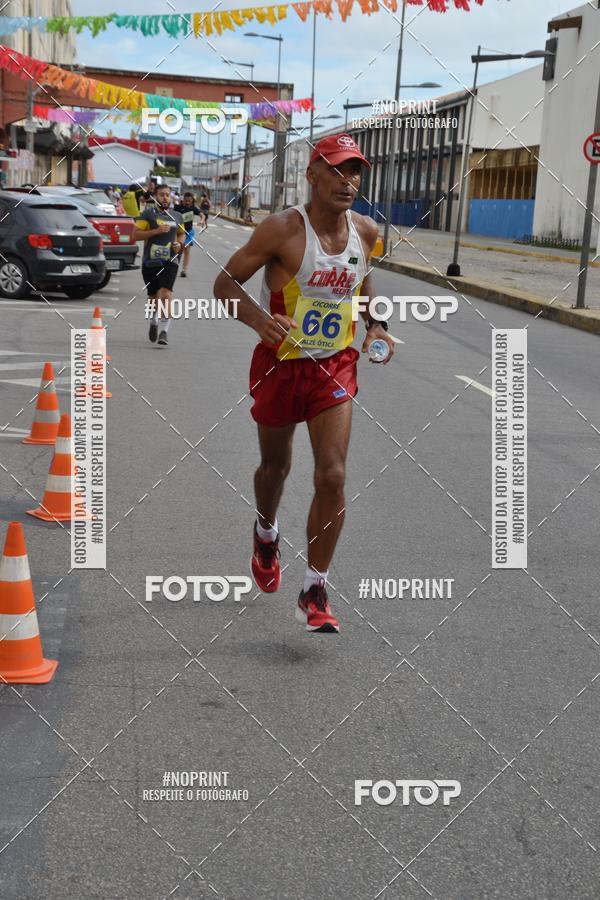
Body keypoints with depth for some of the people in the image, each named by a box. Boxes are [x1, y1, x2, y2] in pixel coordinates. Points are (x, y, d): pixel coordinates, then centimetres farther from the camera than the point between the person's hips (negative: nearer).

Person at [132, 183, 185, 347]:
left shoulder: (177, 216, 13)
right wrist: (156, 231, -16)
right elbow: (135, 235, -6)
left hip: (170, 261, 1)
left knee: (166, 294, -19)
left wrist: (179, 244, 8)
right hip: (150, 261, -1)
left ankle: (164, 330, -21)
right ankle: (154, 322, 41)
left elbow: (181, 233, 30)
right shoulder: (148, 214, 0)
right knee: (153, 296, 11)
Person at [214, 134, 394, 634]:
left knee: (332, 476, -10)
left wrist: (376, 324, 6)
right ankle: (267, 533, 52)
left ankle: (315, 592, 3)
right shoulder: (283, 228, -17)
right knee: (276, 467, 17)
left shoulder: (366, 231, -2)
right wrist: (260, 318, -31)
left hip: (335, 367, 2)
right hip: (281, 363, -2)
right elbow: (226, 282, -12)